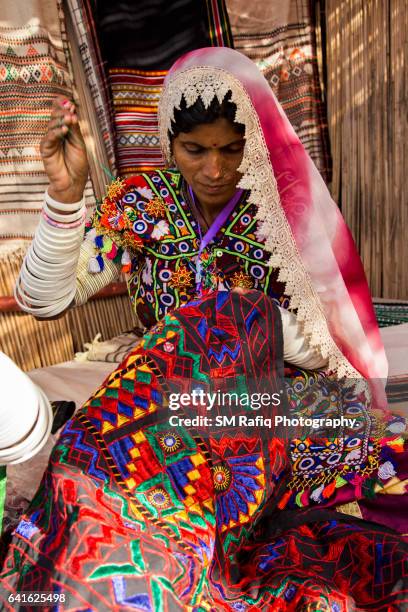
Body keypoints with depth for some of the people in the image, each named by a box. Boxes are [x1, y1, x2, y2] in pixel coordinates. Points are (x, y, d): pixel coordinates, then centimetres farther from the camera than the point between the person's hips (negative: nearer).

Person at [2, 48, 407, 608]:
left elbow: (325, 348, -6)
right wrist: (67, 193, -17)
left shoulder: (287, 209, -7)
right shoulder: (141, 205, -3)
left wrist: (237, 316, -19)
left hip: (278, 389, -1)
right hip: (170, 391, 2)